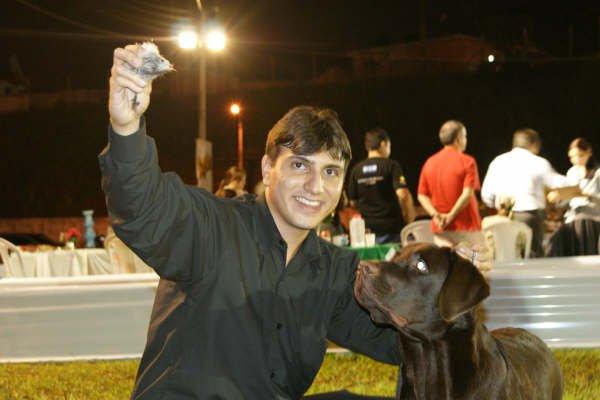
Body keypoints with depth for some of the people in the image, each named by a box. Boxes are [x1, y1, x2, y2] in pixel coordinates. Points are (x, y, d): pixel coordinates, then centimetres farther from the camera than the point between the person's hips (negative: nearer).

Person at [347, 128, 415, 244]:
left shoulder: (356, 170, 4)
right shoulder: (391, 166, -7)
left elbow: (353, 202, 9)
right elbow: (403, 194, -17)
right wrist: (409, 218, -4)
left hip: (368, 227, 4)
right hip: (392, 227, -4)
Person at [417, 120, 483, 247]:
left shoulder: (429, 162, 9)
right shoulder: (467, 161, -7)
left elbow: (422, 196, 5)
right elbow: (467, 194, -17)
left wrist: (436, 215, -4)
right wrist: (451, 216, -12)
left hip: (440, 229, 5)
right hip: (465, 227, -5)